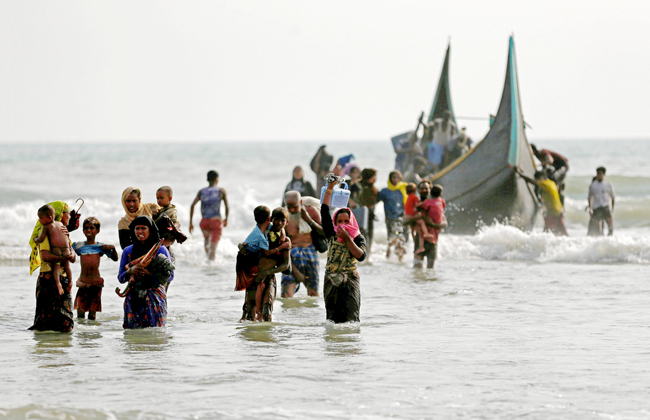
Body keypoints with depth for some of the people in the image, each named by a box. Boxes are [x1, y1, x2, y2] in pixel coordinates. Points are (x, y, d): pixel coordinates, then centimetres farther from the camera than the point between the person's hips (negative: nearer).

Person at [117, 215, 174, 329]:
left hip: (155, 295, -3)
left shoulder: (161, 250, 1)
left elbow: (170, 276, -4)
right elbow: (120, 278, 11)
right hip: (133, 297, 3)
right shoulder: (128, 251, 11)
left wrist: (148, 273, -17)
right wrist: (130, 271, -11)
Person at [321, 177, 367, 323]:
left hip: (350, 279, -2)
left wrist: (347, 239, -15)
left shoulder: (358, 238, 3)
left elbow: (361, 256, -13)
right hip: (331, 279, 3)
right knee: (332, 314, 2)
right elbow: (324, 211, 7)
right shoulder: (332, 234, 8)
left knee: (350, 315, -8)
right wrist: (330, 187, 7)